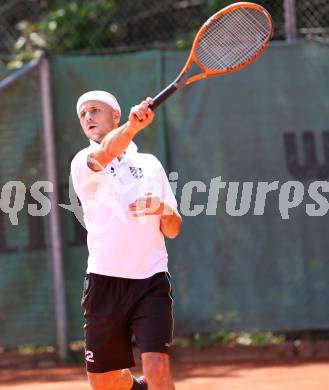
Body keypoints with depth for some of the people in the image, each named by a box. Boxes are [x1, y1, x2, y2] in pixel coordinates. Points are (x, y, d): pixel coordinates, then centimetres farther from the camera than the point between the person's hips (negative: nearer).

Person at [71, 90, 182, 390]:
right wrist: (132, 126, -45)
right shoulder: (83, 163, 1)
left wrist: (163, 209, -10)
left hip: (151, 281, 1)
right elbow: (103, 154, -25)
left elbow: (173, 230, 13)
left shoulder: (150, 163, 13)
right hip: (105, 283, 0)